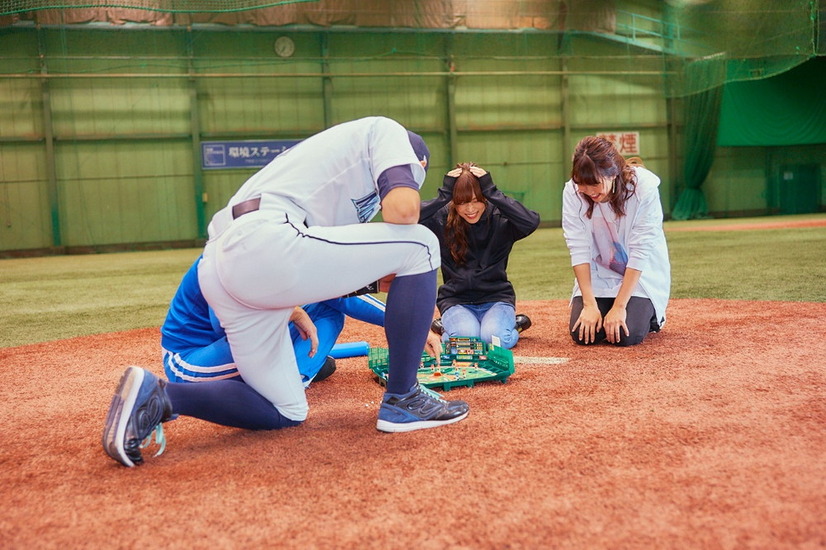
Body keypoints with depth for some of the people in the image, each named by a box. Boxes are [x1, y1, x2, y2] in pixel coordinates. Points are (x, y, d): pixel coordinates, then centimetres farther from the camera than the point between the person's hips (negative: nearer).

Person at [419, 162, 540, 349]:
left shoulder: (500, 219, -8)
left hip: (496, 297, 0)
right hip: (456, 300, 0)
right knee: (465, 337, -28)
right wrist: (444, 194, -23)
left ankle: (512, 325, 10)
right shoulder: (442, 220, -7)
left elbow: (531, 222, -29)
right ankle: (446, 326, 9)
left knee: (495, 339, -27)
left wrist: (492, 191, -25)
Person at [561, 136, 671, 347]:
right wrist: (590, 304, -22)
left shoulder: (644, 187, -25)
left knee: (627, 336, -20)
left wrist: (619, 307, -25)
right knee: (582, 335, -14)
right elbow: (578, 249, -17)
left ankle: (650, 314, 14)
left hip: (641, 273, -2)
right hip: (597, 274, 3)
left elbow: (641, 252, -24)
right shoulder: (572, 191, -18)